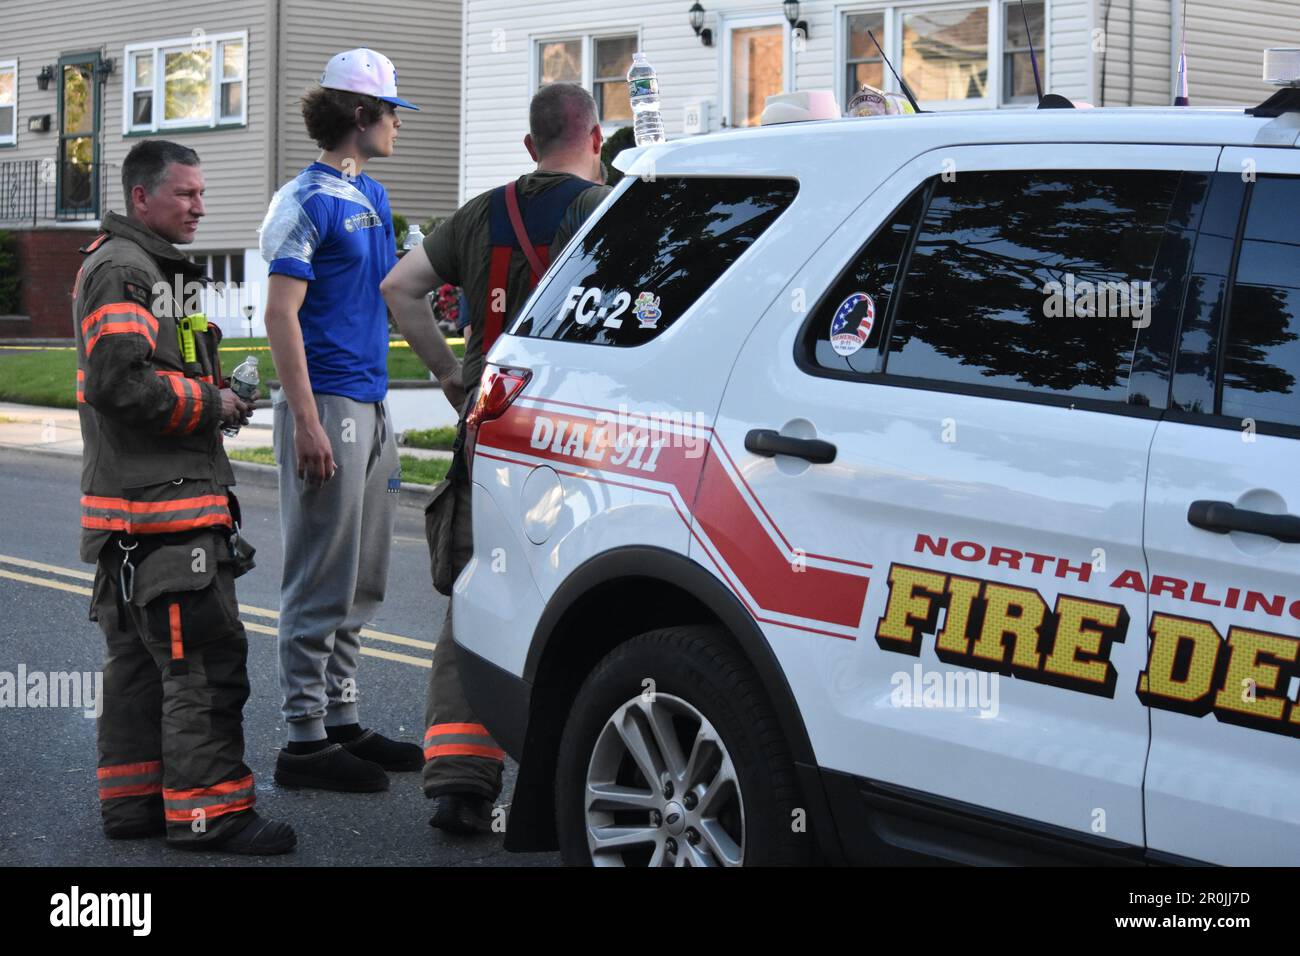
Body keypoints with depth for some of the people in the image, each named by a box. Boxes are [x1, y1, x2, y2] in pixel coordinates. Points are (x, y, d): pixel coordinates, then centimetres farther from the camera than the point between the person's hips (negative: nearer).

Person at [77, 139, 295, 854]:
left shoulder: (150, 267, 22)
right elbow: (122, 383, -24)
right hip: (161, 507, -11)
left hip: (133, 509, 11)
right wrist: (210, 402, -13)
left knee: (139, 657, 14)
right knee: (206, 656, -10)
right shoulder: (123, 271, -13)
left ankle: (132, 800, 21)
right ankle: (208, 810, -8)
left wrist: (214, 395, 13)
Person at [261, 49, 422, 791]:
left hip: (372, 407, 9)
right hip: (329, 405, -9)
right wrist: (306, 421, -21)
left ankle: (344, 722, 22)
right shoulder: (308, 200, -10)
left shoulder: (373, 196, 16)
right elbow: (281, 314, -16)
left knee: (362, 583, 13)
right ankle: (306, 741, 0)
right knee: (322, 584, -5)